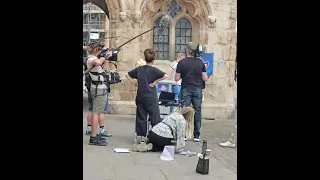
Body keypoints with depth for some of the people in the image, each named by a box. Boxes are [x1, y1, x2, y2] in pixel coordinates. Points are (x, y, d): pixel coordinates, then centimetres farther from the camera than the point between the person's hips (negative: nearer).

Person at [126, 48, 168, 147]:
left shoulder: (139, 69, 5)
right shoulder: (153, 70, -9)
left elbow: (128, 75, 15)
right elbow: (165, 76, -21)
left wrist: (135, 83, 9)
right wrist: (155, 82, -12)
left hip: (140, 97, 4)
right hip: (151, 98, -4)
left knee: (141, 118, 9)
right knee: (155, 118, 3)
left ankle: (142, 139, 12)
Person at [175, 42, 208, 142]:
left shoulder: (182, 62, -5)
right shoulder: (200, 62, 0)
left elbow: (177, 78, -4)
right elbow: (205, 78, 0)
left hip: (186, 89, -1)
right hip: (197, 89, 1)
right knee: (197, 111, 6)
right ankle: (196, 135, 9)